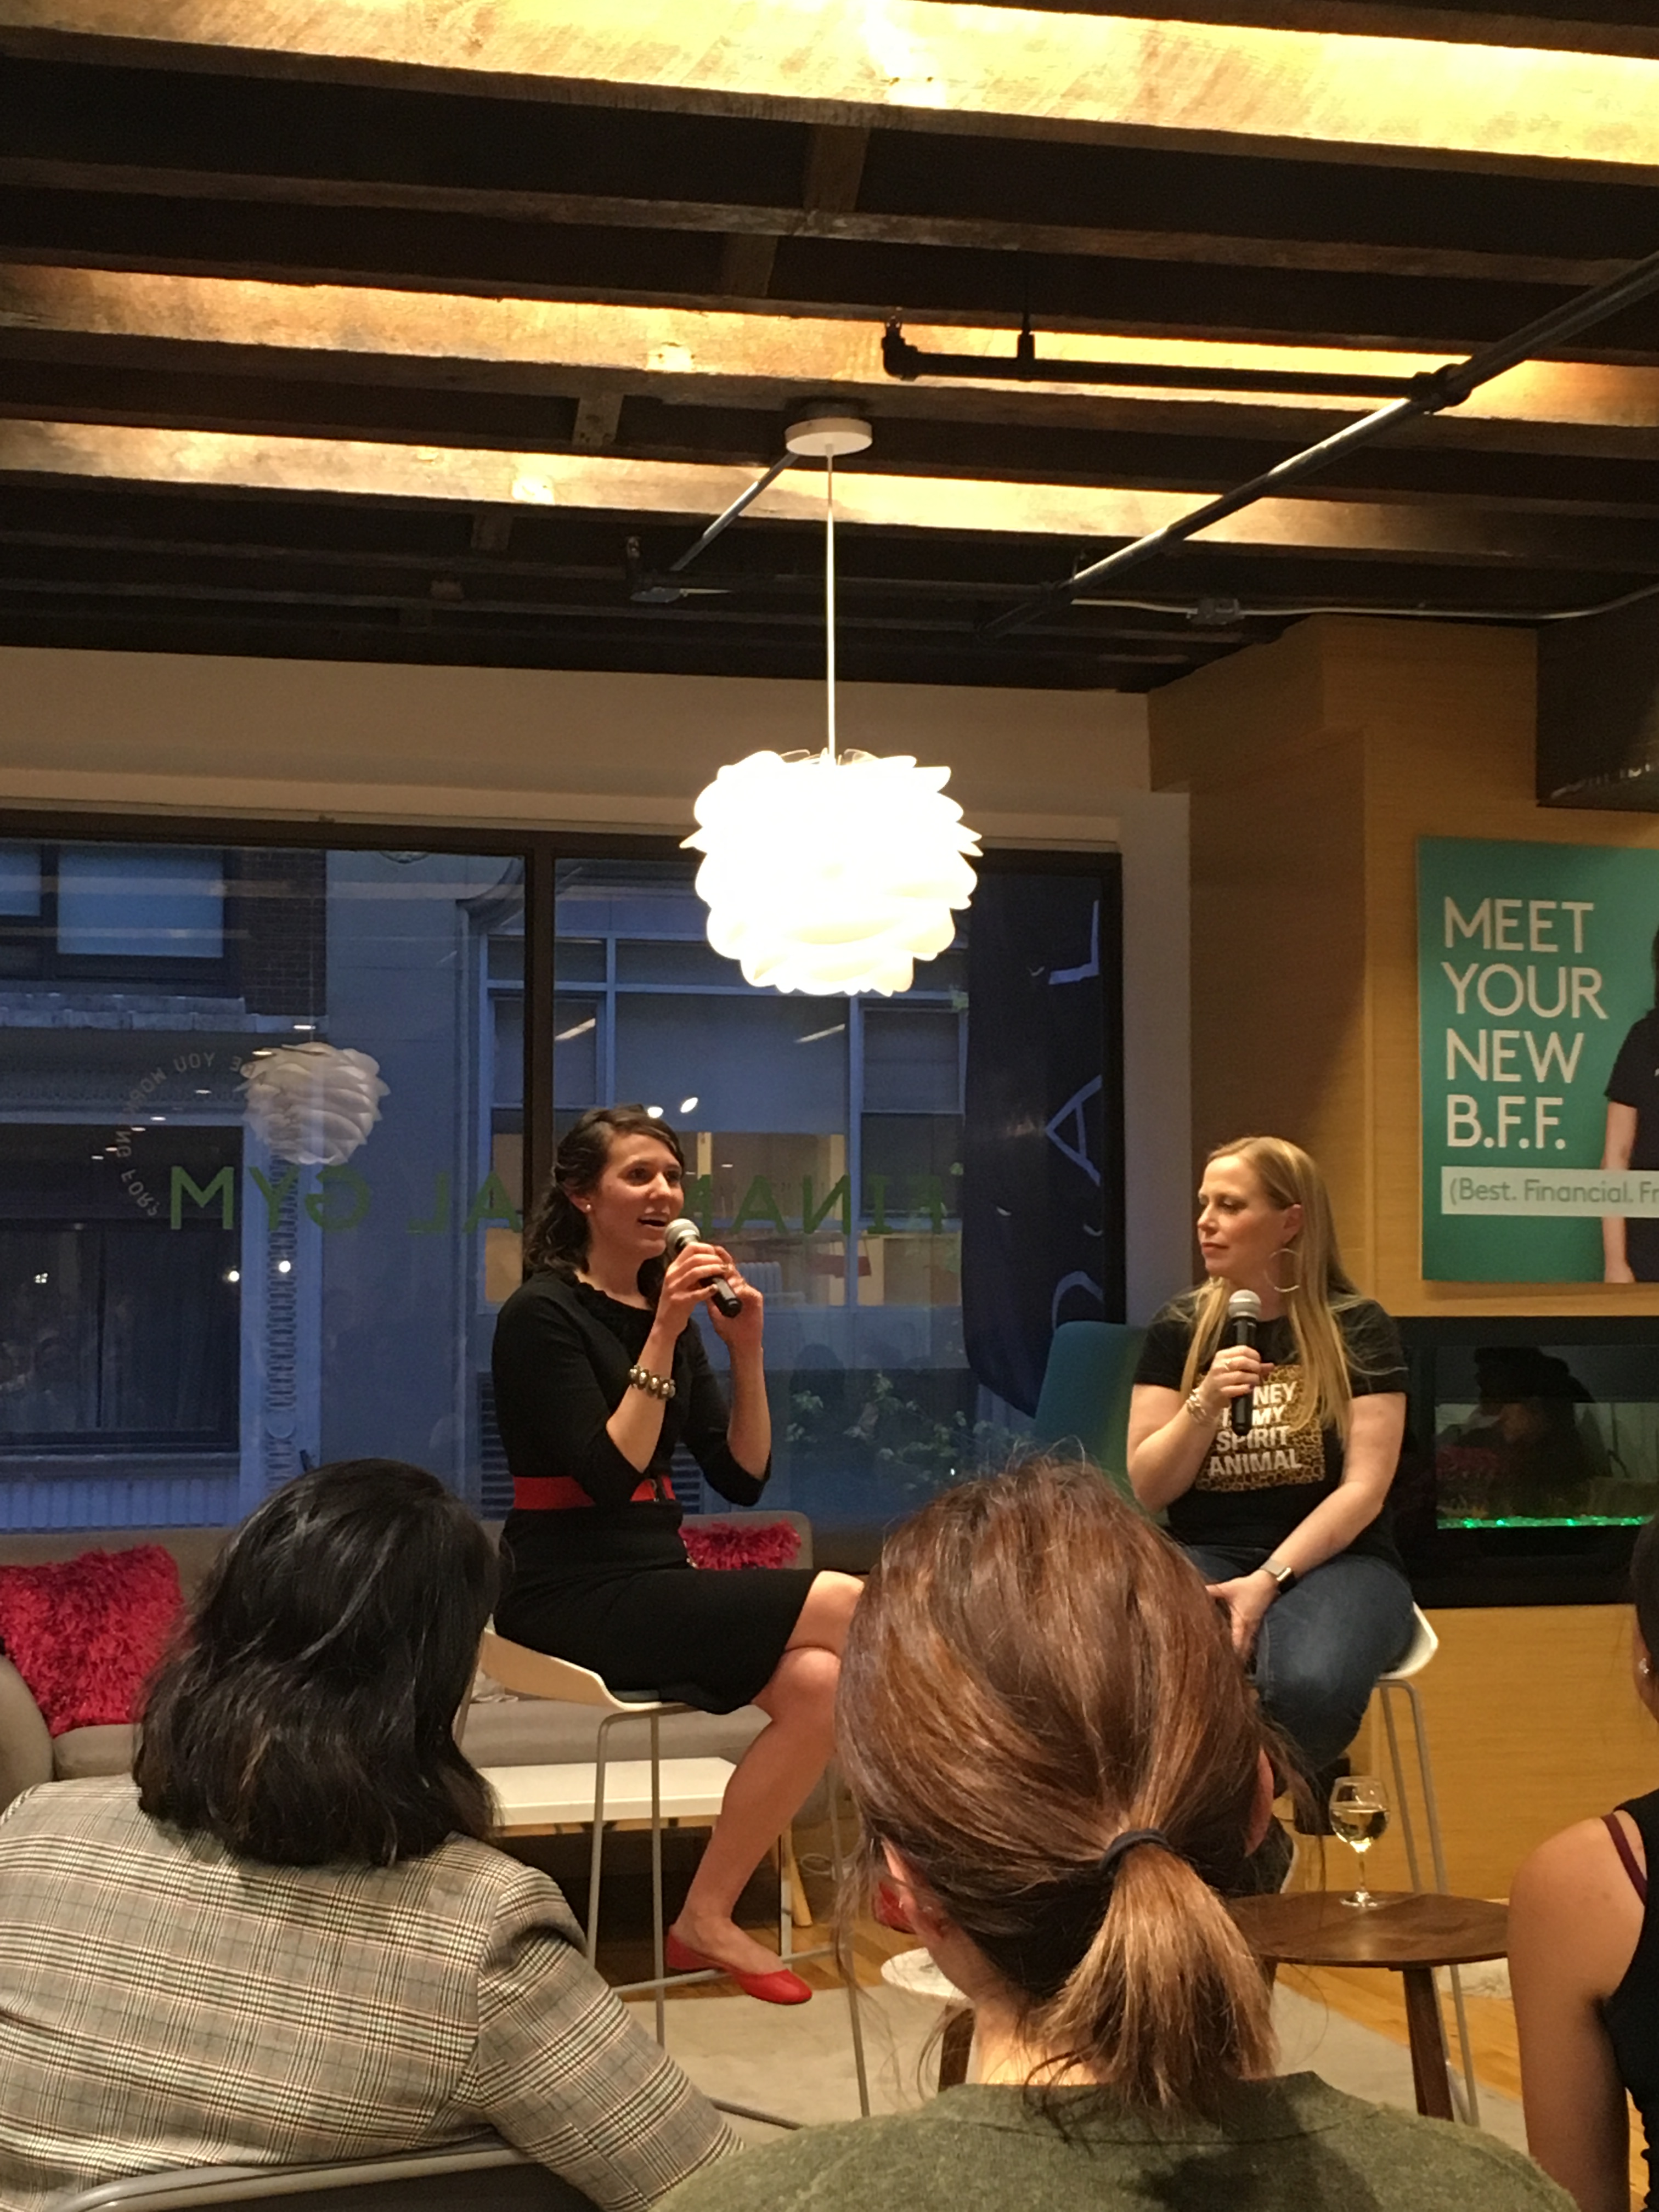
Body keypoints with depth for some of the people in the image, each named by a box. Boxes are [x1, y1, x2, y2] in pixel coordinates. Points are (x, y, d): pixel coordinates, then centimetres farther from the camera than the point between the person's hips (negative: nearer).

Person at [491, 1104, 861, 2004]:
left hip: (653, 1585, 7)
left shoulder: (666, 1310, 13)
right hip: (573, 1596, -7)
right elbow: (609, 1477, -19)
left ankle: (707, 1917, -10)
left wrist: (745, 1350, -6)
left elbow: (743, 1478, 7)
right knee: (853, 1609, -19)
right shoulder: (544, 1313, -8)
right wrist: (662, 1339, -20)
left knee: (818, 1682, -19)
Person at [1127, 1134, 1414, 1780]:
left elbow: (1364, 1489, -5)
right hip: (1206, 1554, 1)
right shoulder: (1179, 1330, 9)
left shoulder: (1358, 1331, 2)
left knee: (1312, 1688, -36)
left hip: (1333, 1559, -1)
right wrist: (1205, 1403, -11)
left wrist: (1267, 1581, -17)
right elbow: (1148, 1489, 6)